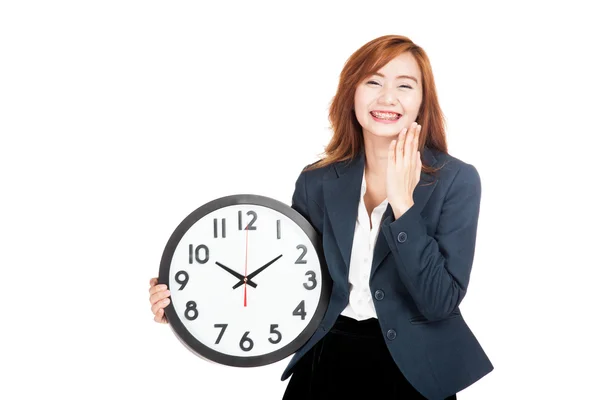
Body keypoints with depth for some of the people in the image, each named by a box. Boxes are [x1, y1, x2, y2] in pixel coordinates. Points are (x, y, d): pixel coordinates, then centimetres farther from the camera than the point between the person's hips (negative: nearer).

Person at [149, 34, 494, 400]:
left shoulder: (457, 180, -11)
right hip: (329, 356, 3)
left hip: (415, 366, -2)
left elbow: (441, 301, -18)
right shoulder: (317, 182, -3)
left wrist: (402, 201, -24)